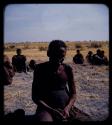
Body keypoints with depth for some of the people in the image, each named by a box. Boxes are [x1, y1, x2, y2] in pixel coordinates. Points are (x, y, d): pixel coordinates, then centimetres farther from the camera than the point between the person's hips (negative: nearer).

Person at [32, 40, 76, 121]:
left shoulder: (67, 69, 3)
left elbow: (73, 94, 5)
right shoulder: (41, 68, -3)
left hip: (65, 107, 4)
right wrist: (52, 110, -17)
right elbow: (35, 96, -4)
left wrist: (67, 108, -15)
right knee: (45, 119, -34)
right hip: (46, 107, -4)